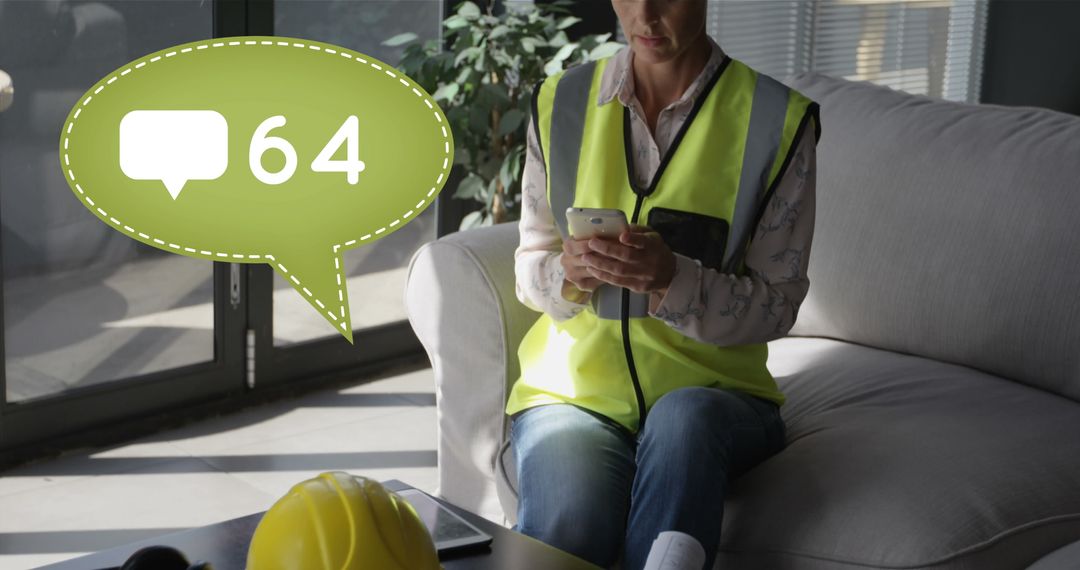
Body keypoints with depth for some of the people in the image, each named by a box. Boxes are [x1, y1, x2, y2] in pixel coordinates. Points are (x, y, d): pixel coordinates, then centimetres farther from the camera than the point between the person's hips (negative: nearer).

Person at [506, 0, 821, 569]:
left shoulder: (778, 119, -4)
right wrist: (568, 273, -14)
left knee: (683, 418, -38)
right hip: (573, 386, 1)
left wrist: (673, 279, -22)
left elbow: (776, 304, -3)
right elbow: (529, 268, 11)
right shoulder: (559, 102, 5)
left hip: (713, 392, -1)